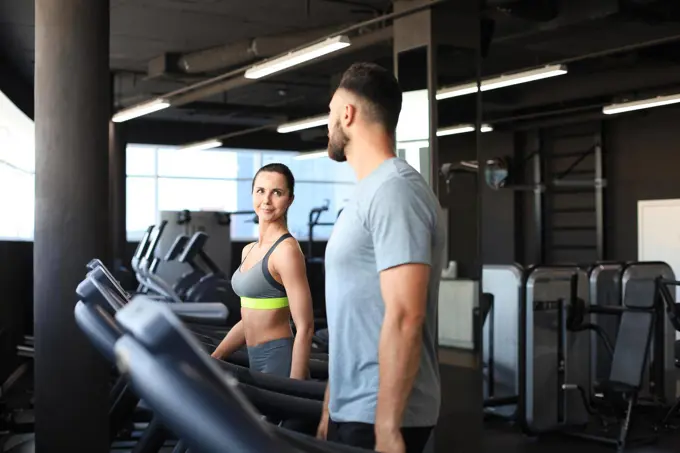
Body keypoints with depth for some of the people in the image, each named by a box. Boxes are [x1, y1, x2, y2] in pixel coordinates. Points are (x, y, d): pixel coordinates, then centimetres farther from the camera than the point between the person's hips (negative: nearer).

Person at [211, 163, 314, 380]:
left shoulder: (286, 249, -14)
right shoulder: (249, 250, 12)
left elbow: (304, 328, -17)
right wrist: (211, 359, 14)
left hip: (280, 361, -8)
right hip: (256, 360, 8)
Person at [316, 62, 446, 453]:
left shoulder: (394, 190, -17)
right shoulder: (371, 192, 15)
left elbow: (404, 318, -24)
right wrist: (331, 409, 20)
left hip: (380, 418, -10)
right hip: (353, 410, 10)